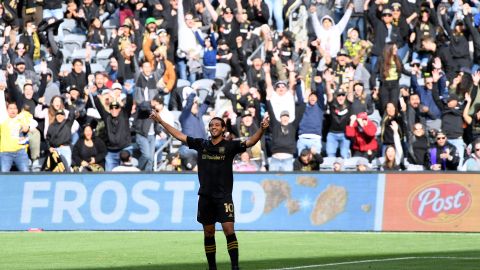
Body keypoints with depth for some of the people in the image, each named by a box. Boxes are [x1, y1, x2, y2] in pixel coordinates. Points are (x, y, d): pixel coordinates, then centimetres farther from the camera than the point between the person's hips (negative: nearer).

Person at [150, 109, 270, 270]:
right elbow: (179, 136, 14)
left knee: (229, 230, -13)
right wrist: (161, 121, 13)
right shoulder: (201, 144, 8)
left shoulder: (230, 146, -2)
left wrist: (262, 129, -32)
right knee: (208, 233, 8)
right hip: (205, 195, 4)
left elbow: (250, 142, -15)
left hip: (223, 195, -4)